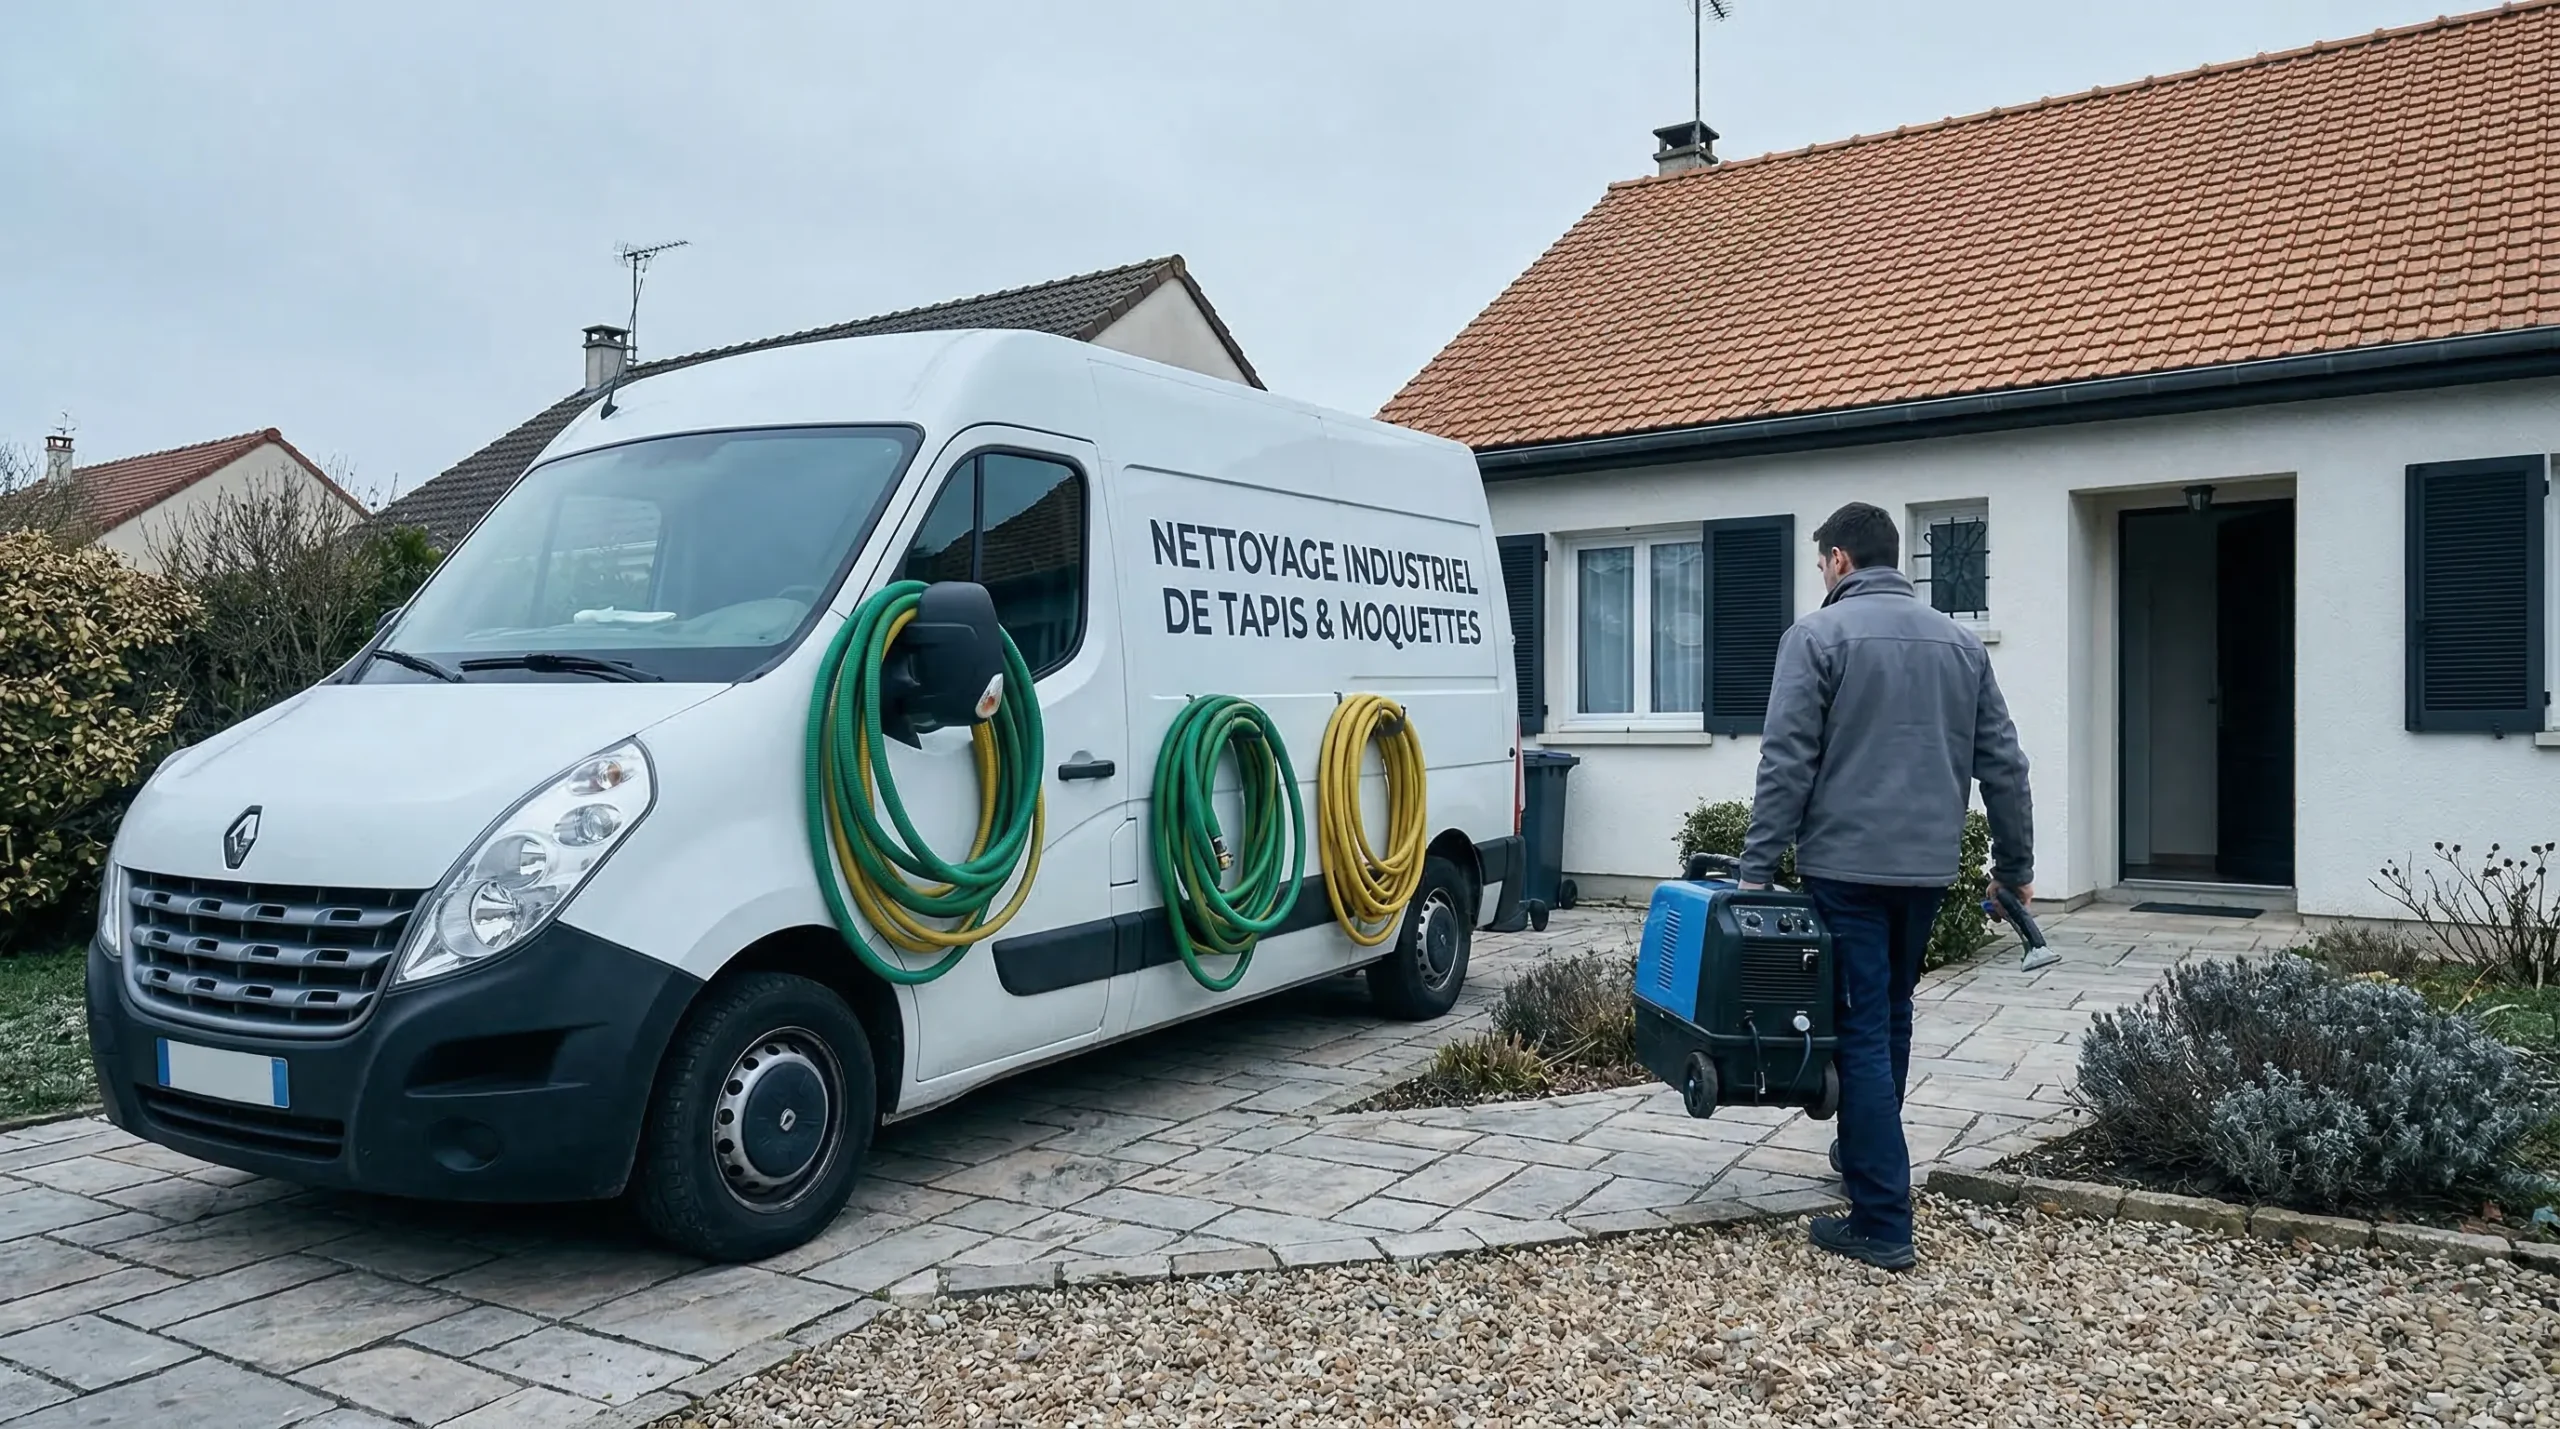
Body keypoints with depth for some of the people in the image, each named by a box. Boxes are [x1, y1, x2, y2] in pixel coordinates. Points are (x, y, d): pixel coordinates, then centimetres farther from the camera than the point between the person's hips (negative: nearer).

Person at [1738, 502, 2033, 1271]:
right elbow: (2004, 765, 11)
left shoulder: (1818, 635, -6)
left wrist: (1757, 867, -9)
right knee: (1891, 1019, 21)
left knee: (1862, 1032, -3)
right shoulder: (1960, 641, 11)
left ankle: (1883, 1221, -3)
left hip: (1847, 867, -6)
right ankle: (1865, 1155, 36)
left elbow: (1787, 764, -12)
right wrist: (2015, 863, 18)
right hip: (1927, 868, 6)